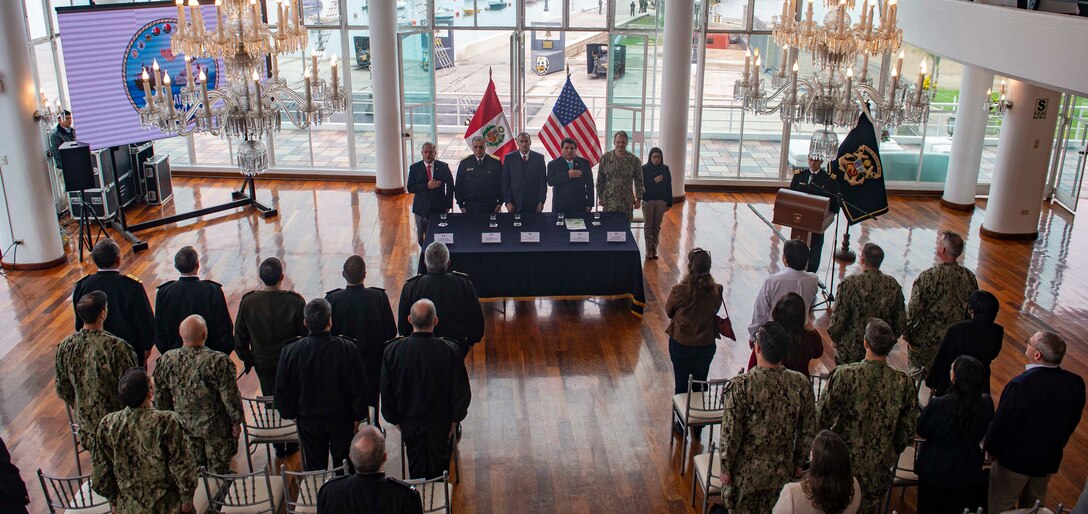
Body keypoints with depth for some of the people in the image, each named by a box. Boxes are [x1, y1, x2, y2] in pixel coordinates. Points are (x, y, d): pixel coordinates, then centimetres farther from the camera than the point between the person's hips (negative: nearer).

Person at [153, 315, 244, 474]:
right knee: (219, 469, 14)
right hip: (215, 428, -4)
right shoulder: (218, 361, -25)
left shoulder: (165, 361, -12)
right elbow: (230, 396, -18)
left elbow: (160, 398, 0)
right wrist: (236, 422, -3)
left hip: (183, 427, 4)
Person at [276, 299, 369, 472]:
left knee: (313, 467, 17)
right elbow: (358, 387, -11)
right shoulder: (348, 349, -20)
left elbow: (282, 391, -5)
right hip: (342, 419, -1)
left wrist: (291, 414, 11)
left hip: (308, 421, 1)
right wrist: (357, 417, 3)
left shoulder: (289, 352, -16)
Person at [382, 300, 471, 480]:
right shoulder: (450, 350, -23)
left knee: (416, 468, 20)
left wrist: (395, 419, 7)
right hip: (442, 423, -1)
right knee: (439, 467, 19)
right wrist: (455, 419, 2)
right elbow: (462, 391, -13)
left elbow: (386, 392, -7)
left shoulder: (392, 350, -18)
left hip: (409, 423, 1)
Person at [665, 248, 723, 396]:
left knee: (681, 385, 16)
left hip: (680, 343, -2)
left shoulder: (680, 290, -23)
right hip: (706, 344, 2)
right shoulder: (716, 290, -17)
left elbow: (669, 311, -6)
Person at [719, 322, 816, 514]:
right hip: (783, 471, 3)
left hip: (746, 472, -3)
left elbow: (731, 434, -19)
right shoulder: (801, 383, -14)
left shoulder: (740, 385, -26)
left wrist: (725, 468, -4)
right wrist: (798, 462, 12)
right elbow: (808, 432, -3)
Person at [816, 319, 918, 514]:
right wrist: (890, 455, 15)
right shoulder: (904, 383, -13)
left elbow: (822, 418, -13)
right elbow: (907, 433, -3)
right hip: (877, 472, 2)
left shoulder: (843, 375, -21)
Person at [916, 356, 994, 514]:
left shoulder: (938, 405, -30)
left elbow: (921, 432, -13)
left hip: (935, 471, -3)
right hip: (968, 473, 3)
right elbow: (984, 432, 1)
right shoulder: (986, 403, -18)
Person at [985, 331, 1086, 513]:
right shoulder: (1076, 383, -14)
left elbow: (1002, 423, -22)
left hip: (1015, 459, -5)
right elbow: (1072, 422, 2)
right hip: (1050, 458, 6)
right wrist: (1055, 446, 18)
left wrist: (991, 449, -4)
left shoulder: (1021, 385, -33)